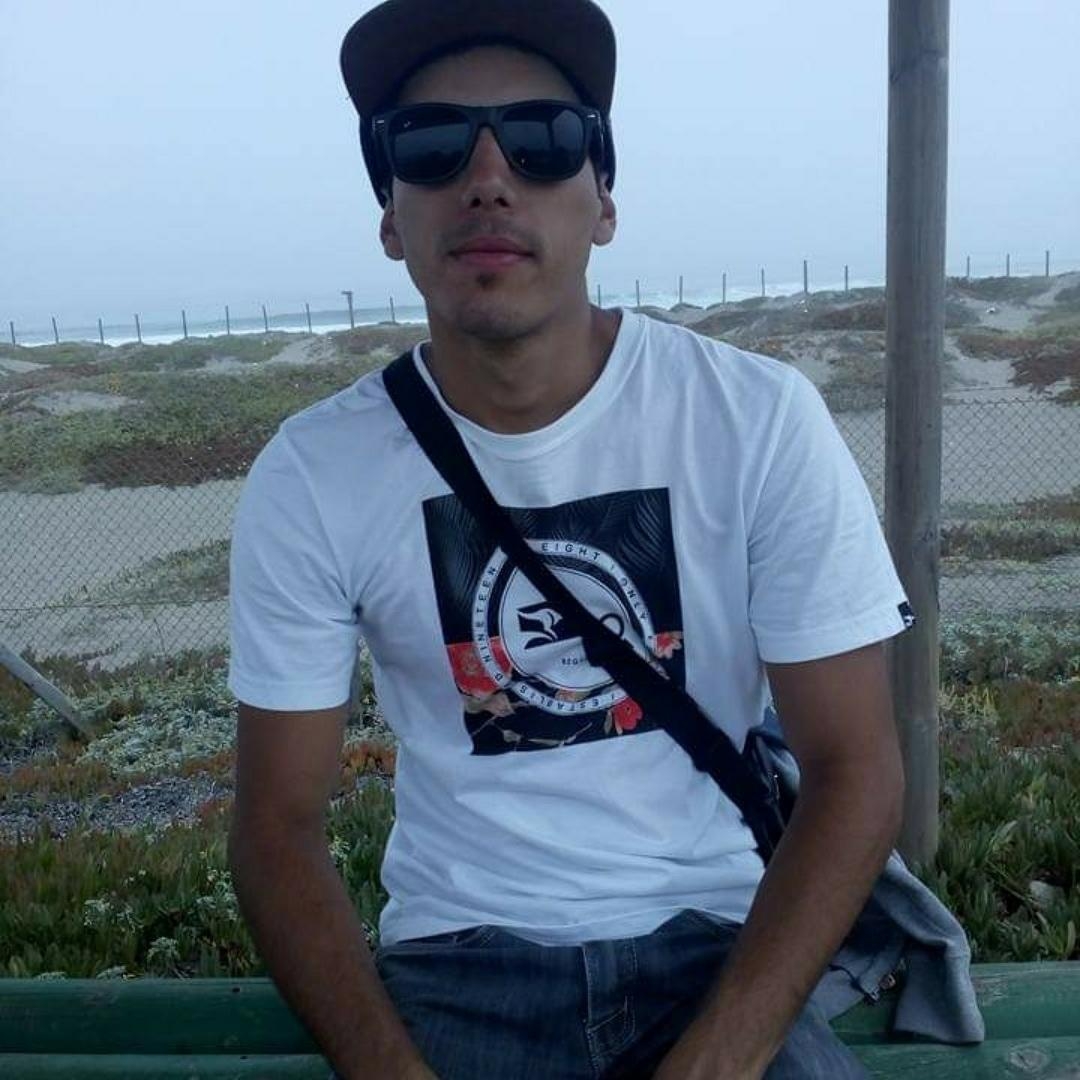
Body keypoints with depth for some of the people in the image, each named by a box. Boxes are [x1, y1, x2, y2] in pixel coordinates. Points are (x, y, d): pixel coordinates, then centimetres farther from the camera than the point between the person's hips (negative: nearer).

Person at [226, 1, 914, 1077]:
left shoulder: (761, 418, -11)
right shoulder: (312, 476, -9)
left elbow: (854, 766, -9)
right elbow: (279, 824, -4)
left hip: (713, 938, 0)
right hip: (457, 955, 1)